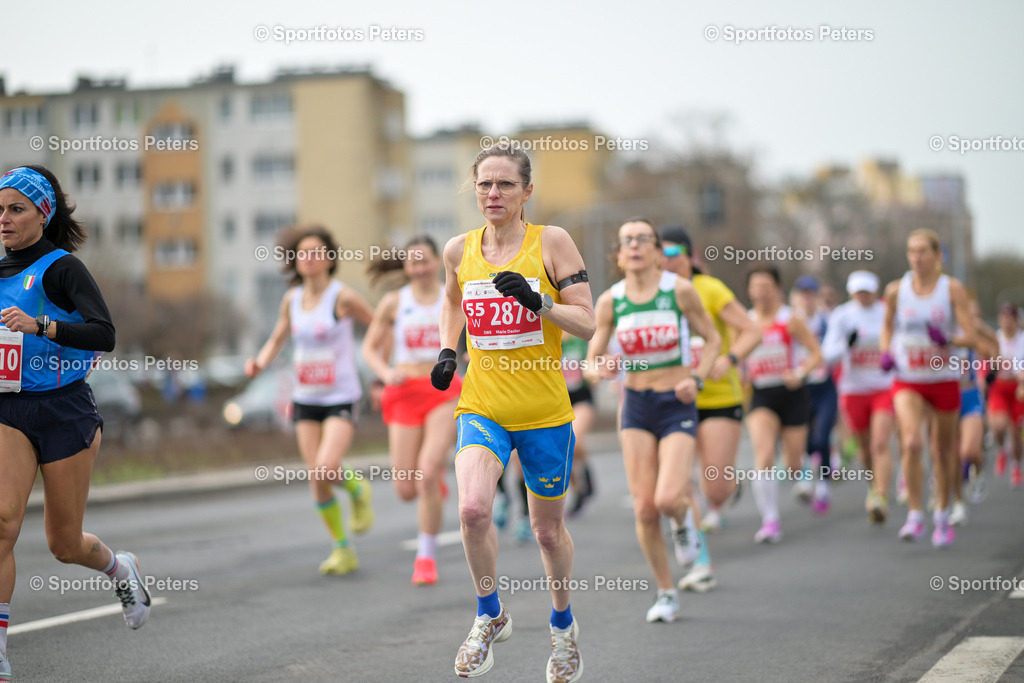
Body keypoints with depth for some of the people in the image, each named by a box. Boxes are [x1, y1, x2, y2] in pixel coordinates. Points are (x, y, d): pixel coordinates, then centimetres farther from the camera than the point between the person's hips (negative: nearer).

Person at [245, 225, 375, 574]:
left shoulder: (342, 297, -10)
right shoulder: (292, 298, 5)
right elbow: (277, 339, 18)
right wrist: (260, 362, -2)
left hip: (341, 399, -5)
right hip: (305, 400, 5)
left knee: (326, 468, -23)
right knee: (316, 480, 0)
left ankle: (357, 489, 13)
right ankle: (342, 550, 15)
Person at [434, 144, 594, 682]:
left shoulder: (551, 242, -6)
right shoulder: (459, 250, 3)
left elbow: (587, 323, -7)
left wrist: (538, 301, -24)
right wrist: (446, 351, 8)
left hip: (545, 413, -1)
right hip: (481, 407, 1)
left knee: (548, 528, 12)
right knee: (472, 508, -23)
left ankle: (563, 624, 39)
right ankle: (490, 616, 1)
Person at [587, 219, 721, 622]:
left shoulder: (680, 290, -6)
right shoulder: (610, 301, 0)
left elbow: (712, 338, 5)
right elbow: (592, 359, 6)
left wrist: (697, 378, -10)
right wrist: (601, 369, -17)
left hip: (677, 406, -2)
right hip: (636, 406, 2)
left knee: (667, 500, -19)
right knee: (644, 509, -3)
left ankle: (682, 520, 21)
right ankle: (666, 595, 14)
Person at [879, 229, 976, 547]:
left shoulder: (952, 288, -7)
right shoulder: (896, 290, -2)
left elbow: (971, 337, -11)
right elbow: (887, 326, 15)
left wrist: (949, 340, -31)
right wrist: (886, 352, -3)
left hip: (944, 381, 0)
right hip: (907, 382, 0)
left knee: (943, 452, 11)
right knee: (911, 443, -21)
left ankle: (943, 516, 32)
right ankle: (914, 517, -14)